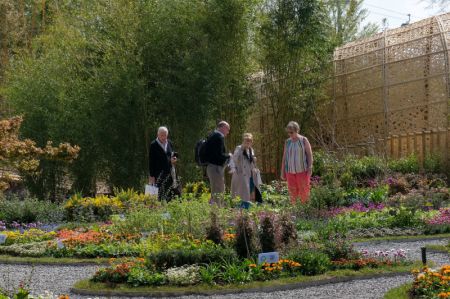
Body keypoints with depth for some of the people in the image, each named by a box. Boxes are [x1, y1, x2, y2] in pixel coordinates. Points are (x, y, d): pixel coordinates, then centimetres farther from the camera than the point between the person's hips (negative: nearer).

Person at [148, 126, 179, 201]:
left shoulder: (169, 143, 12)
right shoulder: (153, 145, -4)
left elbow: (173, 154, 26)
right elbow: (151, 161, -5)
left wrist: (174, 158, 1)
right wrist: (152, 175, -9)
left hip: (170, 172, 5)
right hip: (159, 173, -5)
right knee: (160, 194, -8)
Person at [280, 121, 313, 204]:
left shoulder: (304, 140, -2)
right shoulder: (287, 142, 9)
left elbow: (310, 155, -2)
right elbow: (284, 157, 12)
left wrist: (310, 169, -10)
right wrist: (282, 172, 9)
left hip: (302, 170, -4)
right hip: (290, 171, 4)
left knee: (304, 191, -6)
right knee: (292, 192, 1)